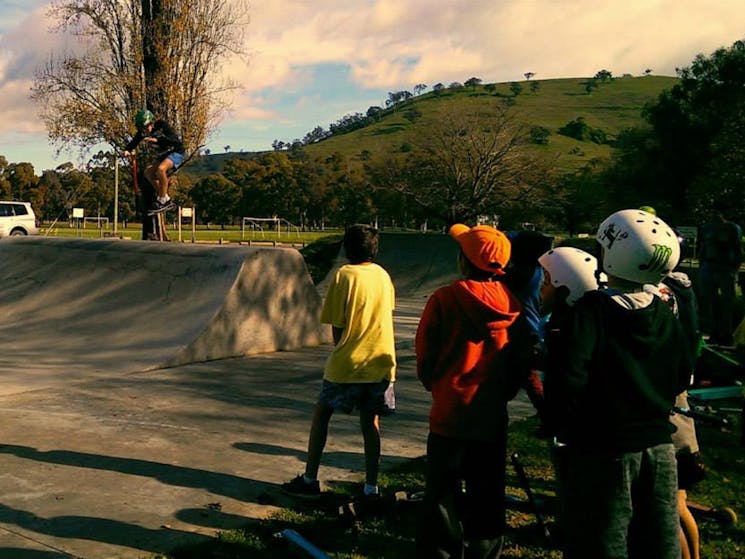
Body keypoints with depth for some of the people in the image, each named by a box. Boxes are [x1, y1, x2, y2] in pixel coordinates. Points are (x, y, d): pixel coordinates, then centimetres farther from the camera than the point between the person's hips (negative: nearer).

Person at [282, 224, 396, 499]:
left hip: (347, 363, -4)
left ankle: (310, 479, 15)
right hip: (381, 362, 4)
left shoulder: (345, 275, -9)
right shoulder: (383, 275, 6)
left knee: (321, 415, 12)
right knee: (370, 423, 12)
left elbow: (337, 326, -8)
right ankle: (371, 487, 11)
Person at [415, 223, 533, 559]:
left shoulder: (445, 298, -14)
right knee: (488, 497, 16)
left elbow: (425, 355, -6)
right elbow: (523, 362, 5)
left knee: (443, 494, 6)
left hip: (451, 414, -4)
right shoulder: (513, 304, -2)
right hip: (493, 416, 4)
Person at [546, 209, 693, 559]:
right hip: (659, 450, 6)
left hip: (603, 453, -5)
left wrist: (561, 425, -7)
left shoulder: (591, 310, -17)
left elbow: (569, 381, -24)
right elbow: (681, 378, 10)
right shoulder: (665, 316, 1)